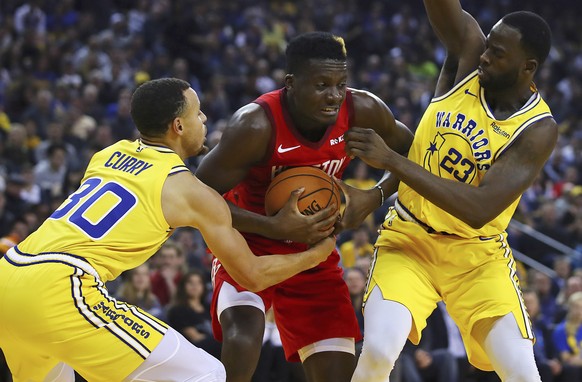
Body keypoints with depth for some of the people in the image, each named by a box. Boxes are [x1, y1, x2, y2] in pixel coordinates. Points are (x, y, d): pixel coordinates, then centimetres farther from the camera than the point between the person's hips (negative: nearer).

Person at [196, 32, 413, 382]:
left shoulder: (362, 111, -18)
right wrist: (274, 227, -35)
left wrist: (374, 197, -17)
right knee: (243, 339, -33)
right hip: (251, 246, -4)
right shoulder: (256, 125, -30)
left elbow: (411, 153, 1)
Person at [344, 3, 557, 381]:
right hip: (409, 240, 1)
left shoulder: (538, 130, -19)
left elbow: (480, 210, -29)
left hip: (477, 255, -1)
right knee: (378, 349, -22)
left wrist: (391, 159, -31)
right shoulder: (469, 53, -8)